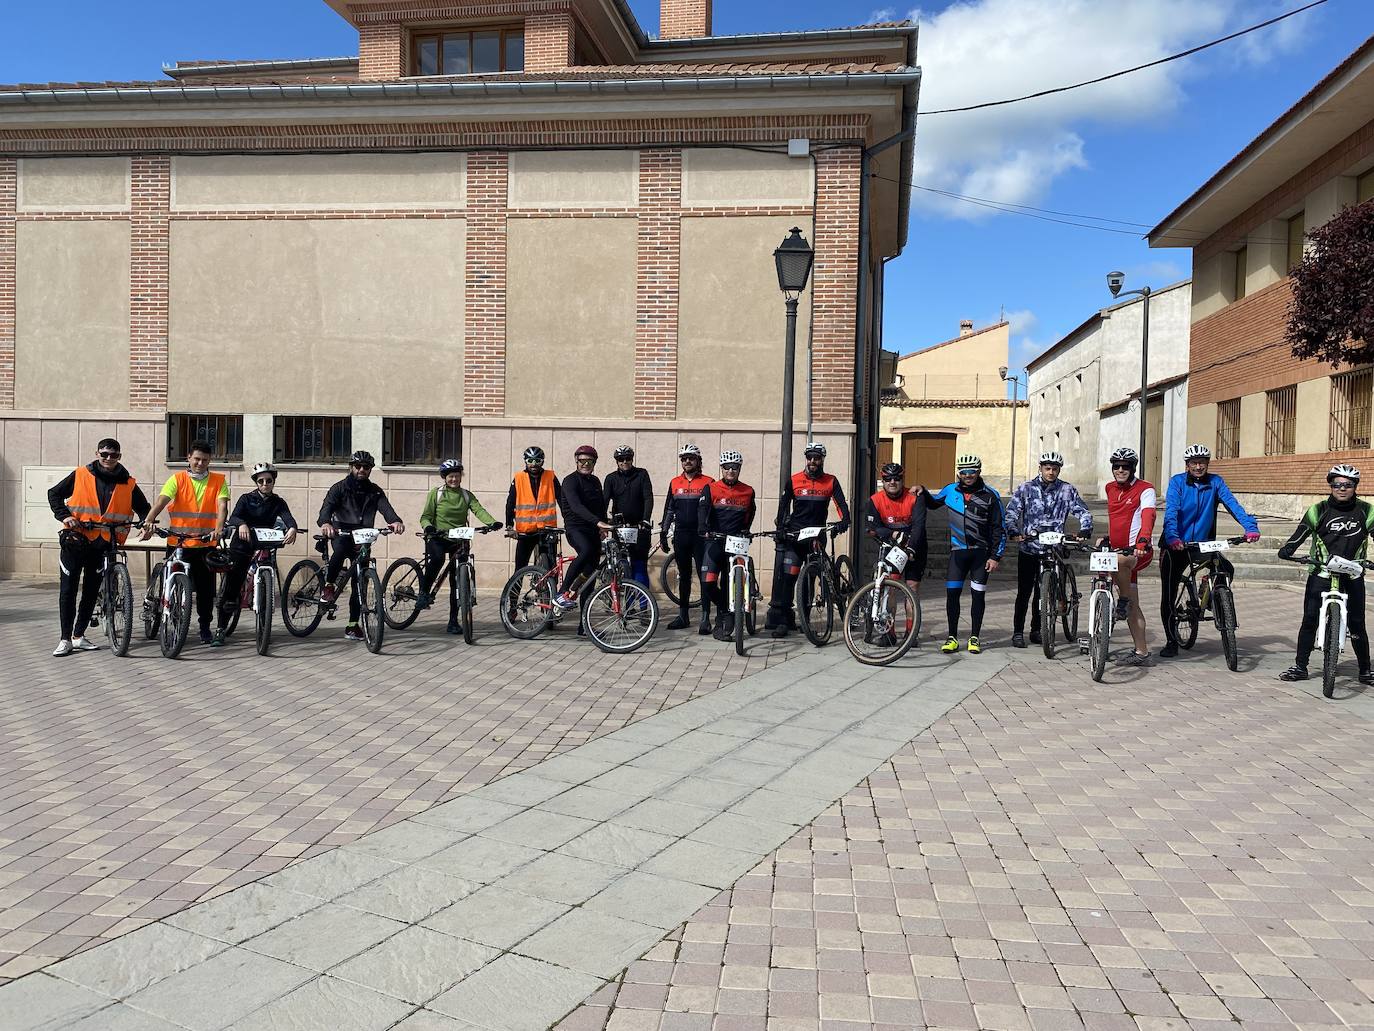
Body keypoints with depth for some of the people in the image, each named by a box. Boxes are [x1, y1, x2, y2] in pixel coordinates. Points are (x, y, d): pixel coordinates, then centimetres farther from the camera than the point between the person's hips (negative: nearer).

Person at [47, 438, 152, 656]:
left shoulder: (128, 484, 2)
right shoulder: (80, 475, 0)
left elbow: (144, 508, 11)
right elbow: (54, 493, 7)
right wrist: (64, 516, -8)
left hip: (102, 545, 2)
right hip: (75, 540, -2)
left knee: (91, 592, 9)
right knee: (68, 590, -1)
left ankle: (78, 636, 21)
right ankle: (65, 639, 5)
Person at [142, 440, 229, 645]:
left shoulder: (218, 481, 3)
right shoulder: (177, 479, 1)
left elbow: (222, 506, -10)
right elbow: (161, 501, -13)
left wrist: (219, 528, -28)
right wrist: (149, 521, -32)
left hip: (206, 544, 0)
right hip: (178, 543, 0)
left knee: (205, 588, 6)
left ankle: (205, 626, 21)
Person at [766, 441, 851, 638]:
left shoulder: (831, 482, 4)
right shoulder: (794, 480, 2)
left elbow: (841, 504, -2)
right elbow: (784, 505, 4)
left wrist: (844, 522, -22)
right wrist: (780, 528, -7)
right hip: (794, 534, -1)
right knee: (787, 576, -12)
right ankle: (781, 619, -11)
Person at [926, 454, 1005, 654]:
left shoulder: (990, 496, -4)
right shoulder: (950, 490, 3)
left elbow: (1000, 529, -1)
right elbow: (933, 503, 24)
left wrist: (996, 557, -5)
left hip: (981, 552, -2)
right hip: (958, 550, 2)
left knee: (978, 594, 2)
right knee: (952, 593, -3)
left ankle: (974, 637, 13)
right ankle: (952, 637, 6)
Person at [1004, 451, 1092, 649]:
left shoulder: (1067, 490, 3)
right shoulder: (1026, 488, 1)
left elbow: (1083, 512, 0)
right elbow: (1011, 512, -5)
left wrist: (1084, 530, -18)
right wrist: (1014, 532, -22)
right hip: (1028, 549, -1)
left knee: (1043, 593, 9)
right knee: (1024, 593, 1)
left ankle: (1036, 630, 22)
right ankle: (1018, 632, 8)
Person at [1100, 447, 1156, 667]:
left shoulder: (1145, 489, -6)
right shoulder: (1110, 489, 14)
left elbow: (1148, 517, -22)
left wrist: (1143, 541, -37)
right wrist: (1108, 538, 19)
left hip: (1139, 551, -6)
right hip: (1119, 551, 7)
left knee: (1119, 560, -40)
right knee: (1133, 607, 7)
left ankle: (1123, 600, -16)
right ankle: (1141, 653, 12)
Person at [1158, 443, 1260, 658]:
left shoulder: (1215, 482, 0)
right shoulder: (1177, 481, -8)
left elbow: (1233, 504, -12)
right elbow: (1171, 511, -20)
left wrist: (1250, 527, -29)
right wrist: (1172, 537, -37)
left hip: (1203, 543, 2)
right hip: (1176, 545, -2)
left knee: (1227, 570, -23)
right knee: (1168, 596, -3)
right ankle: (1171, 642, 11)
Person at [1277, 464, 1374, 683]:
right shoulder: (1318, 510, 0)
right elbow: (1301, 533, -6)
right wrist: (1287, 549, -25)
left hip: (1352, 576, 1)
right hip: (1321, 573, -1)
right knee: (1310, 620, -3)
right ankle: (1300, 666, 5)